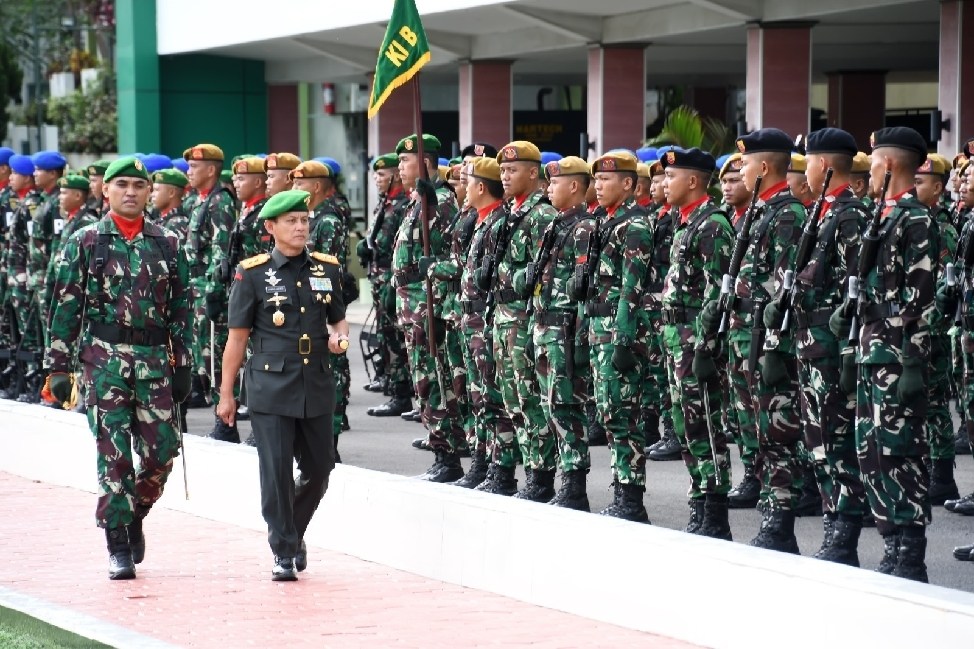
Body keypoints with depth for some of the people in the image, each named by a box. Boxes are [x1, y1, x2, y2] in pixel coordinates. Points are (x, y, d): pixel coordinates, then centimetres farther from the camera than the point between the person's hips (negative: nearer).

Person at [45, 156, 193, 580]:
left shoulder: (167, 245, 11)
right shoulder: (85, 243, 3)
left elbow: (181, 308, 12)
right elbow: (65, 308, 1)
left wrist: (183, 366, 7)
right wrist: (59, 367, -4)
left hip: (155, 358, 2)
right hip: (103, 357, -2)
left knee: (161, 450, -1)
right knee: (114, 454, -4)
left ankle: (133, 516, 25)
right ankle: (118, 546, 3)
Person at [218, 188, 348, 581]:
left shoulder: (328, 269, 8)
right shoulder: (252, 274, -2)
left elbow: (338, 319, 22)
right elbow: (237, 337, 1)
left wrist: (340, 337, -3)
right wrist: (226, 394, 1)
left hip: (317, 386, 4)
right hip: (271, 388, -4)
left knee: (318, 469, 9)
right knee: (277, 472, -5)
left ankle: (295, 533, 34)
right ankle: (284, 552, 5)